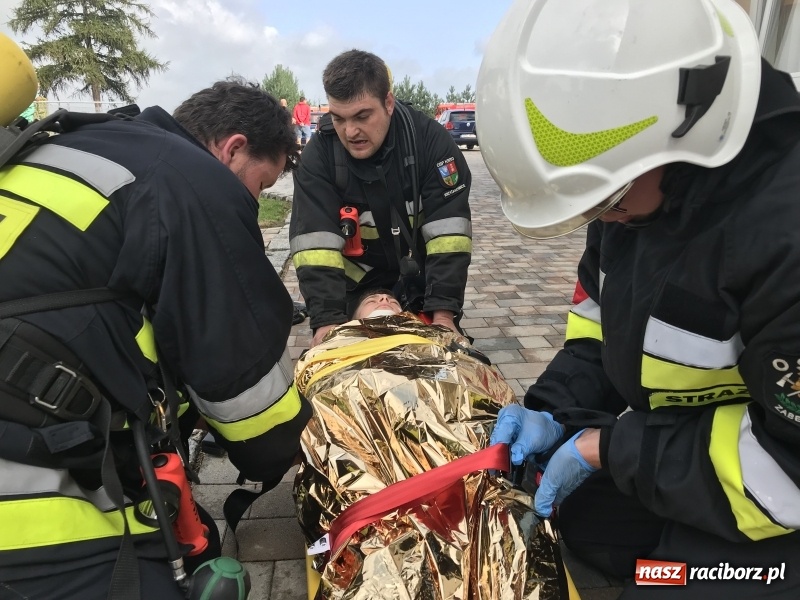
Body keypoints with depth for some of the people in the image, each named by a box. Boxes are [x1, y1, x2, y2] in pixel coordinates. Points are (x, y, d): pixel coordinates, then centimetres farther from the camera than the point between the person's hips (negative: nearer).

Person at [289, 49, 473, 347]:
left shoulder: (429, 138, -20)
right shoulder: (319, 154, -19)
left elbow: (448, 229, -24)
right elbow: (315, 242, -24)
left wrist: (443, 310, -29)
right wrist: (328, 318, -33)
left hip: (423, 279, 0)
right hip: (356, 285, 0)